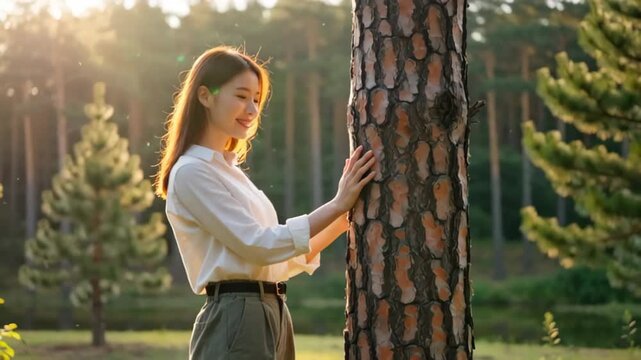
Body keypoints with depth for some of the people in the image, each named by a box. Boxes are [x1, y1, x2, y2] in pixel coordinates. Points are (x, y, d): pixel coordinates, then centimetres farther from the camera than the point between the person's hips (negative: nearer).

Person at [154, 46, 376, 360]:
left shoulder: (229, 170, 19)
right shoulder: (192, 172, -9)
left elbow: (283, 261, 18)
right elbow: (256, 245, -16)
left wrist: (343, 219, 8)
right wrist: (336, 205, -14)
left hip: (271, 316, 9)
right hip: (235, 319, -9)